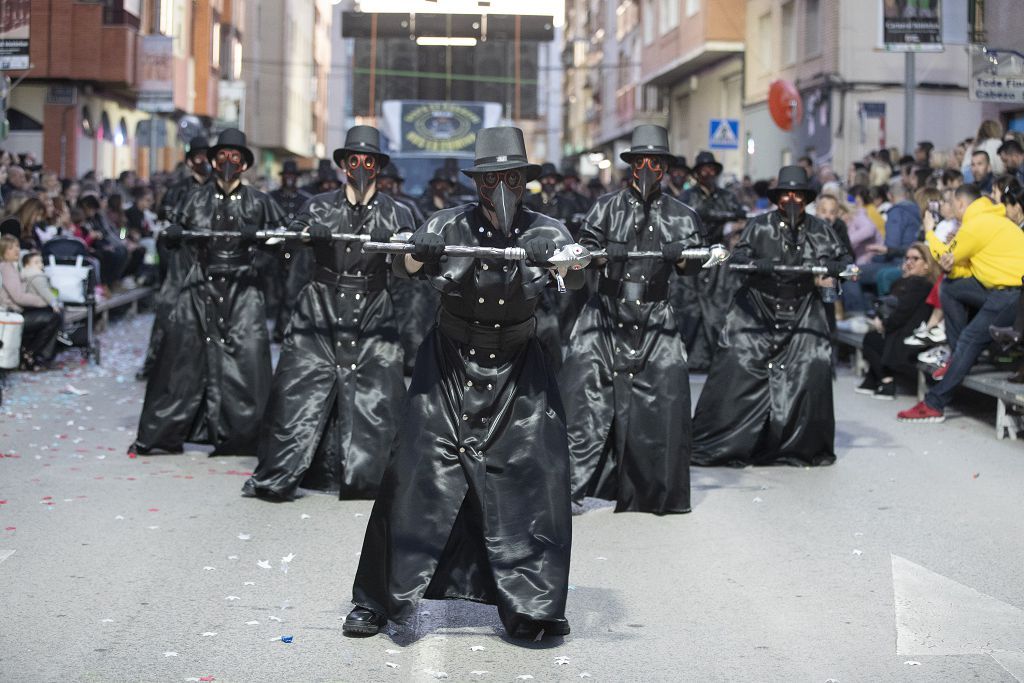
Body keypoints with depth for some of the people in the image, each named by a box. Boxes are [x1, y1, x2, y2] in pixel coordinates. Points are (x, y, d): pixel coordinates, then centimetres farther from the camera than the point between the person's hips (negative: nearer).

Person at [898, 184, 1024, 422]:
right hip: (1002, 288, 10)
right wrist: (952, 267, -4)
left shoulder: (976, 225, -13)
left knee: (970, 340, -13)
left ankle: (934, 405, -13)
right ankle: (957, 357, 7)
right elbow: (971, 270, 17)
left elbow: (944, 256, 1)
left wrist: (930, 232, 18)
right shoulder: (990, 219, 19)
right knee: (949, 287, 8)